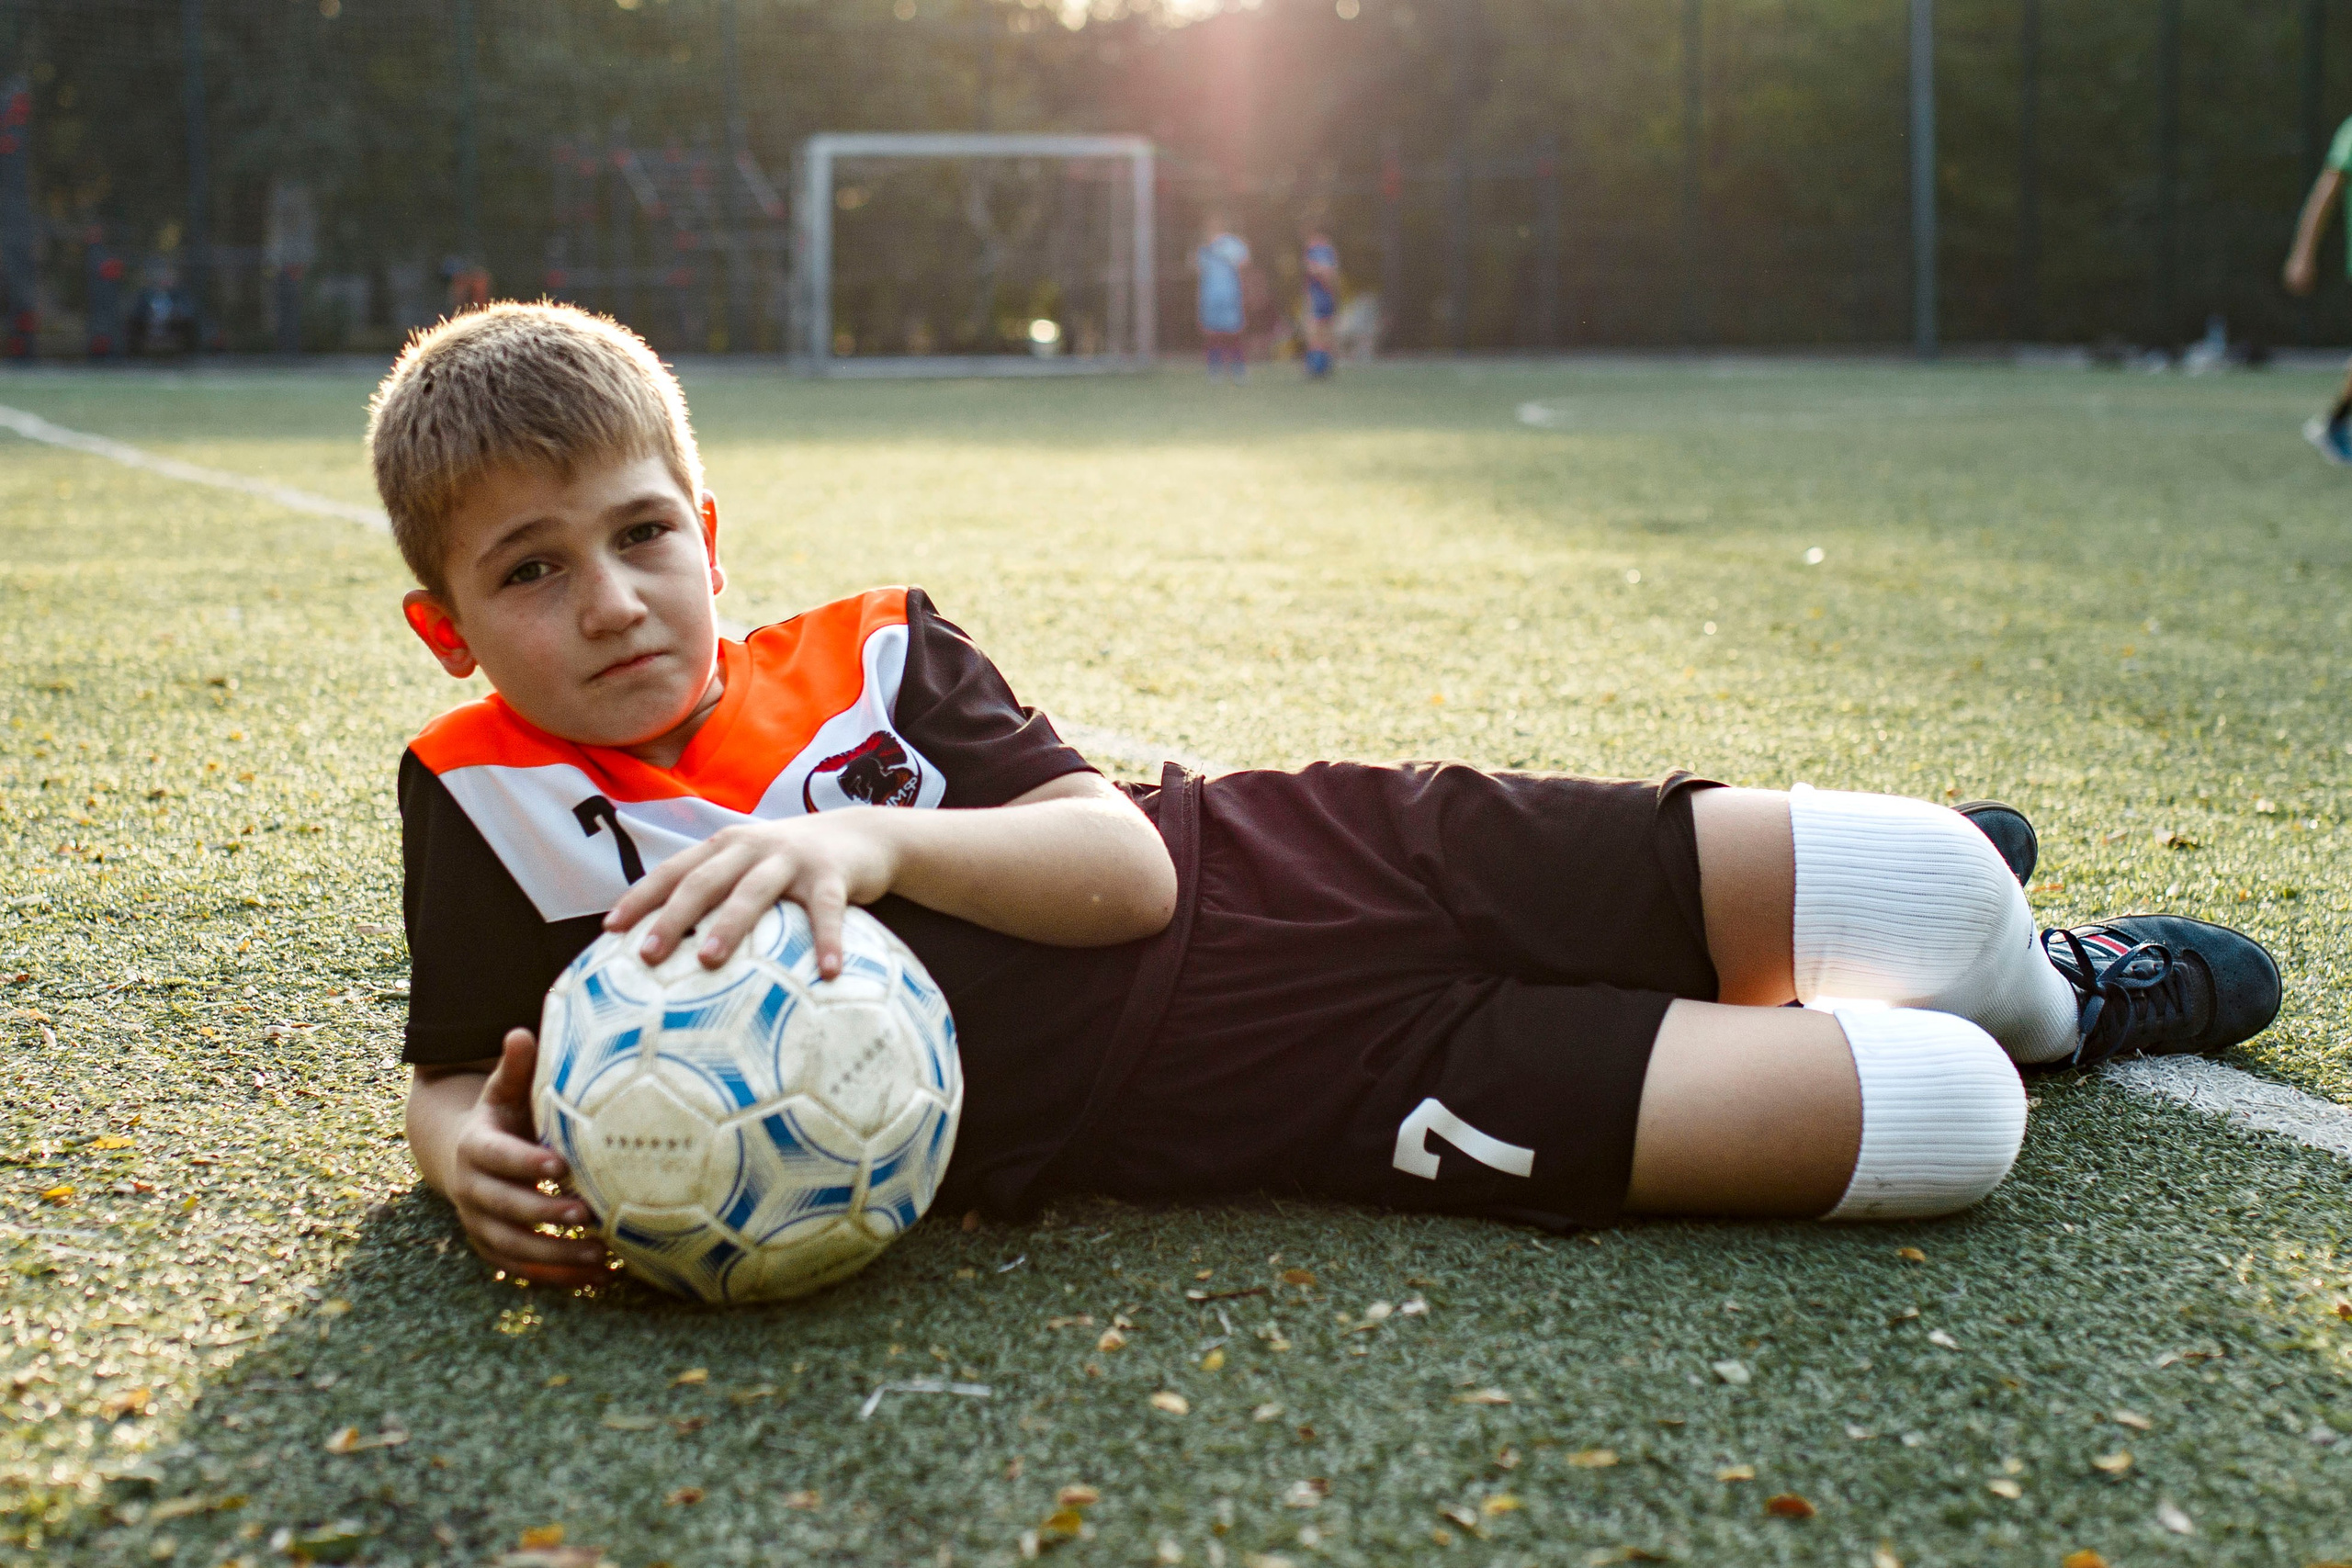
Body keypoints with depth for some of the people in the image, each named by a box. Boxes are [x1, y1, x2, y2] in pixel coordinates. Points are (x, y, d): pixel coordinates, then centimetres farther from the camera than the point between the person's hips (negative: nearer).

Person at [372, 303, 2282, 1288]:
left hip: (1293, 866, 4)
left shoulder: (866, 649, 1)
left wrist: (880, 839, -25)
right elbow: (454, 1077, 5)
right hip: (1234, 1090, -3)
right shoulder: (491, 798, -3)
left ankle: (2021, 975, 35)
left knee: (1935, 876, -4)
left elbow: (1124, 857, -7)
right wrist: (478, 1155, -20)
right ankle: (2046, 1007, 25)